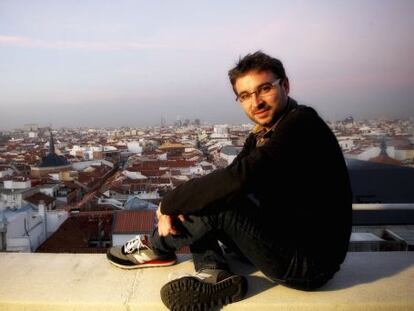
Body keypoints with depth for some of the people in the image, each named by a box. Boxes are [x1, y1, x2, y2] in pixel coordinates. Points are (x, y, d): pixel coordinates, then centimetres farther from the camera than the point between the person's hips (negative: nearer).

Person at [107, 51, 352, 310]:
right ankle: (215, 273, -8)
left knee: (218, 201, -22)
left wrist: (169, 203, -20)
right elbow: (227, 181, 1)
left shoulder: (302, 123, -21)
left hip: (310, 263, -8)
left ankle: (156, 248, 3)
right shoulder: (261, 135, 6)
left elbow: (238, 178, -33)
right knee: (205, 199, 5)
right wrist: (174, 208, -16)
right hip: (284, 236, 9)